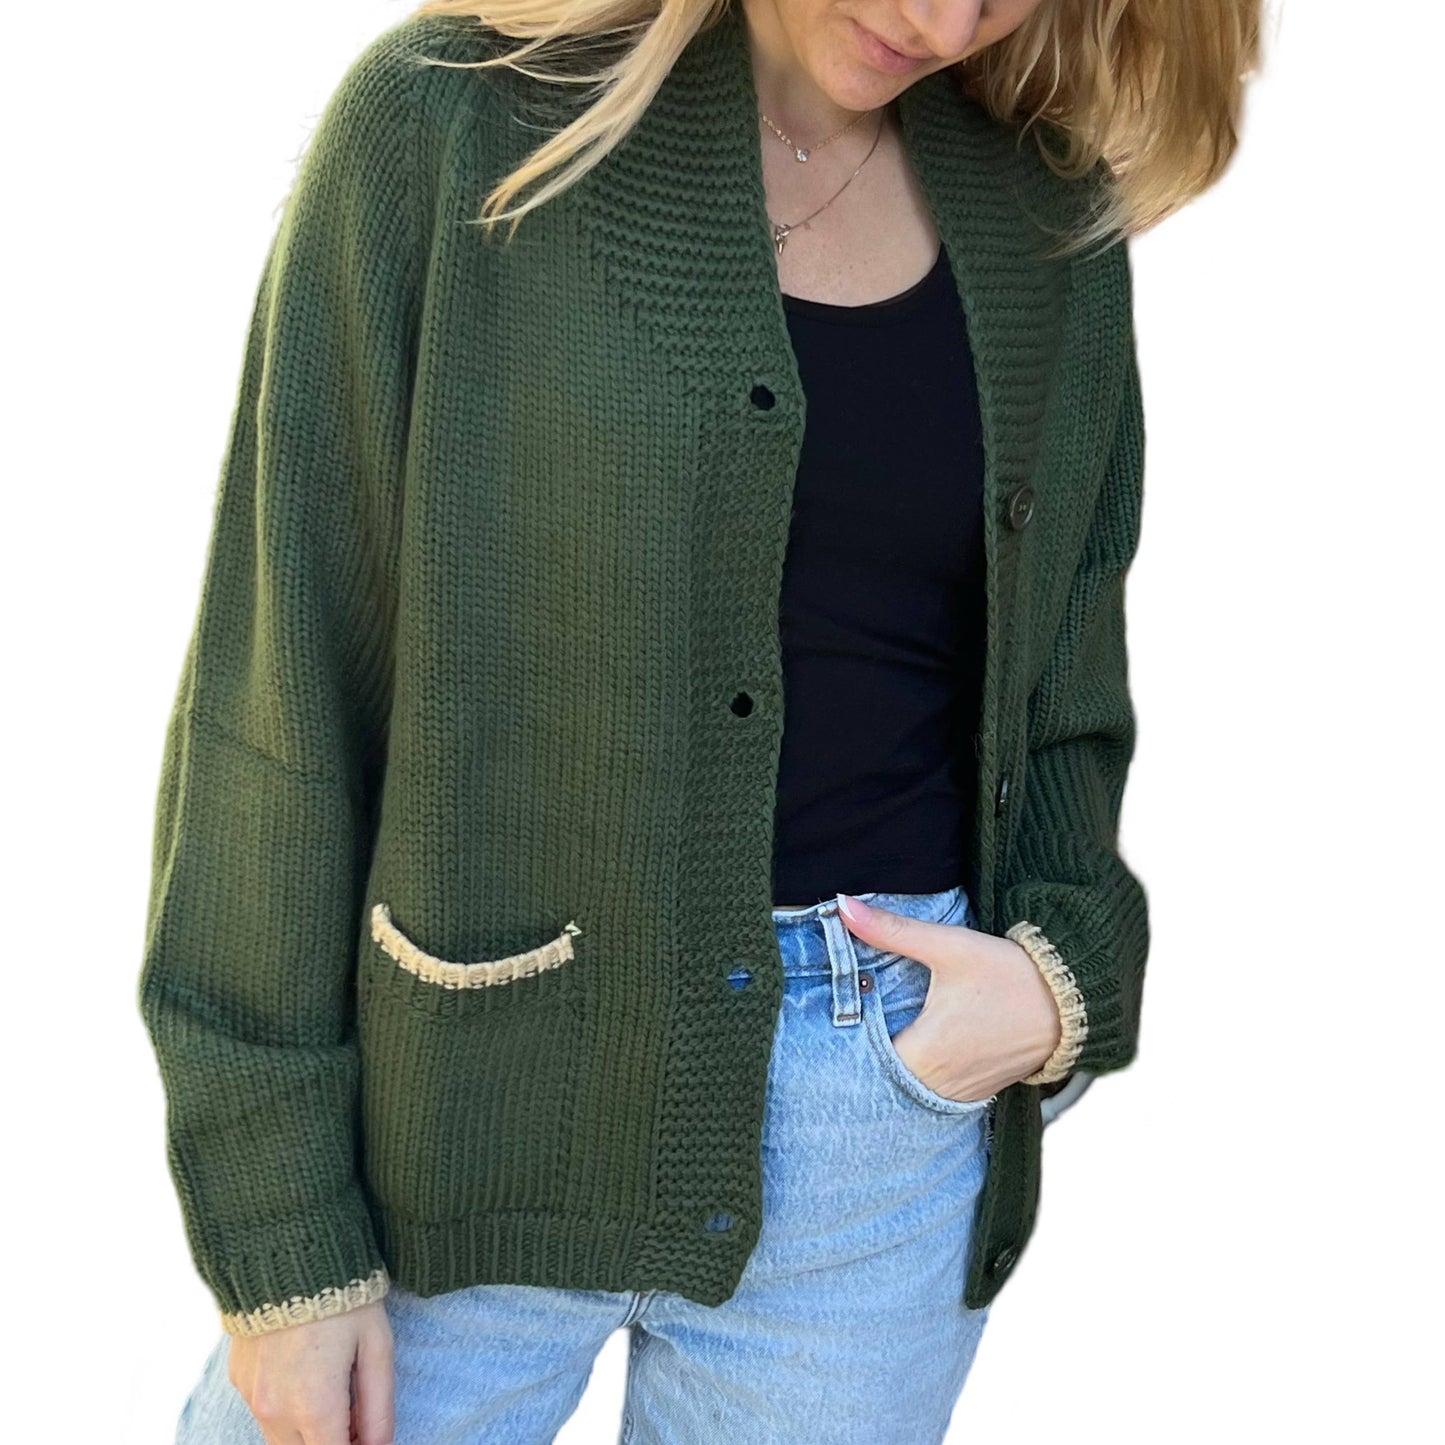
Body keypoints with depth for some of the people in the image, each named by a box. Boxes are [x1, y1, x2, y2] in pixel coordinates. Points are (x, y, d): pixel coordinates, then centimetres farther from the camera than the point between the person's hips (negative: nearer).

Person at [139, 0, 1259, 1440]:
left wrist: (1068, 969, -4)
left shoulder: (1054, 219, 5)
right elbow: (285, 699, -8)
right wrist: (284, 1234, -7)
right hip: (475, 1101, -3)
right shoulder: (451, 123, -8)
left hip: (892, 1124, 4)